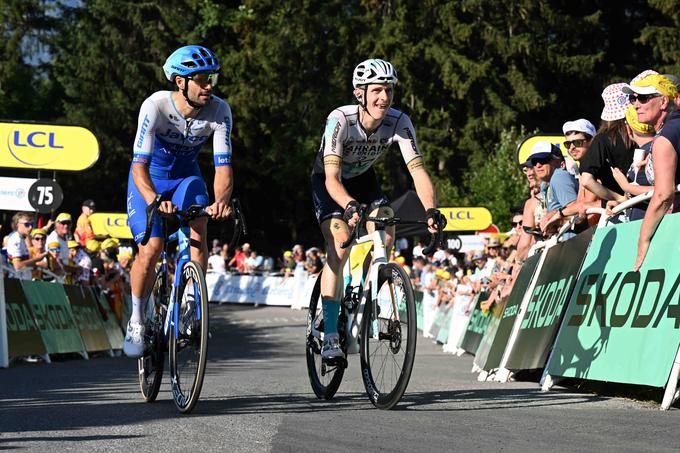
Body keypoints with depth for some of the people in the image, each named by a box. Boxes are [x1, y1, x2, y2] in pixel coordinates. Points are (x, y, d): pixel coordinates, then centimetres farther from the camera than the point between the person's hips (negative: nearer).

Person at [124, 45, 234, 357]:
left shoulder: (219, 111, -24)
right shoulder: (155, 106, -31)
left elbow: (223, 165, -27)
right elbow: (139, 164, -37)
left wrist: (220, 202, -48)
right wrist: (155, 201, -55)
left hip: (186, 178, 2)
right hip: (149, 180, -2)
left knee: (198, 230, -25)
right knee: (151, 247, -18)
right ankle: (137, 321, 3)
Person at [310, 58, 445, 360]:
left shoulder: (399, 122, -25)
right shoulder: (341, 119, -35)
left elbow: (418, 171, -29)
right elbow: (332, 178, -41)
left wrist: (431, 210, -46)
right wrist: (350, 206, -60)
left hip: (362, 177, 4)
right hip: (327, 180, -4)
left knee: (386, 232, -21)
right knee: (339, 247, -21)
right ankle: (329, 336, -21)